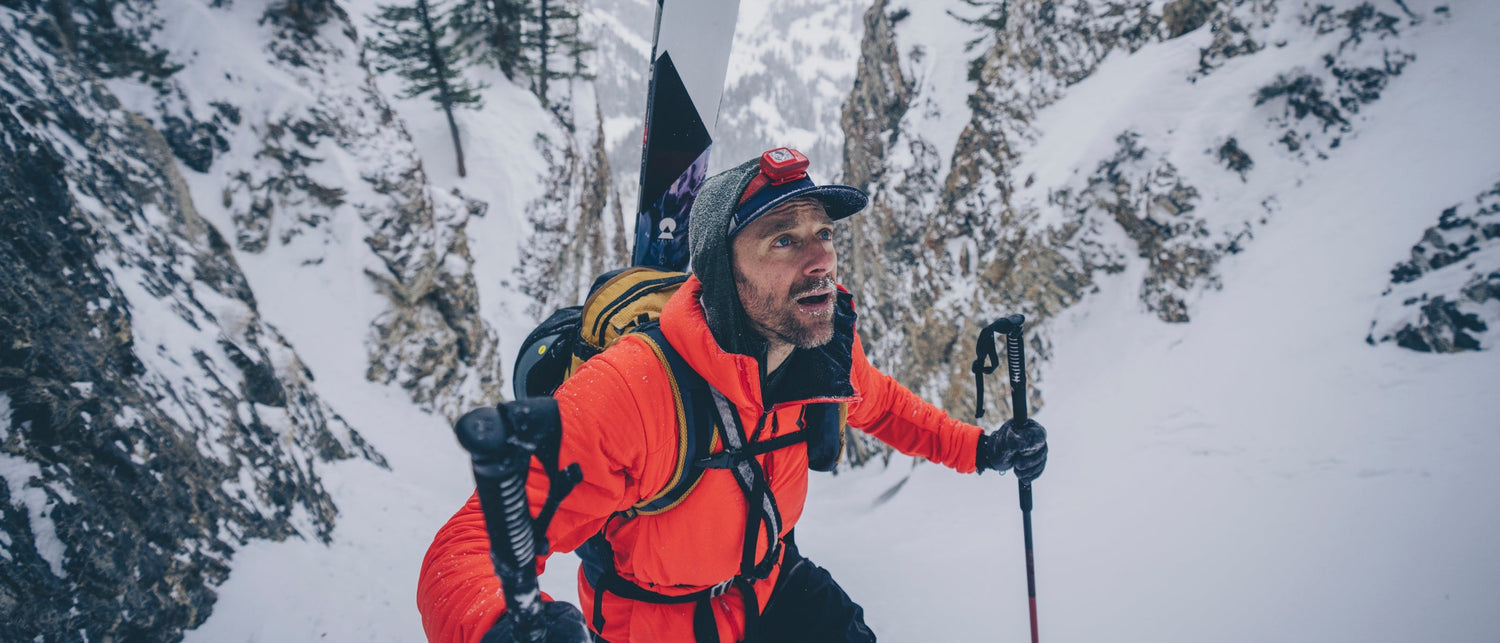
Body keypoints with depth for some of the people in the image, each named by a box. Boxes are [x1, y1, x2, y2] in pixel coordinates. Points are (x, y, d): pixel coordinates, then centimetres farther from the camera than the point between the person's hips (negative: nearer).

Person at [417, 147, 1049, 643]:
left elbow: (880, 403, 8)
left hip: (772, 584, 5)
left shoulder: (828, 351, -19)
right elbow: (466, 550, -39)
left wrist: (979, 448, -1)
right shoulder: (624, 393, -38)